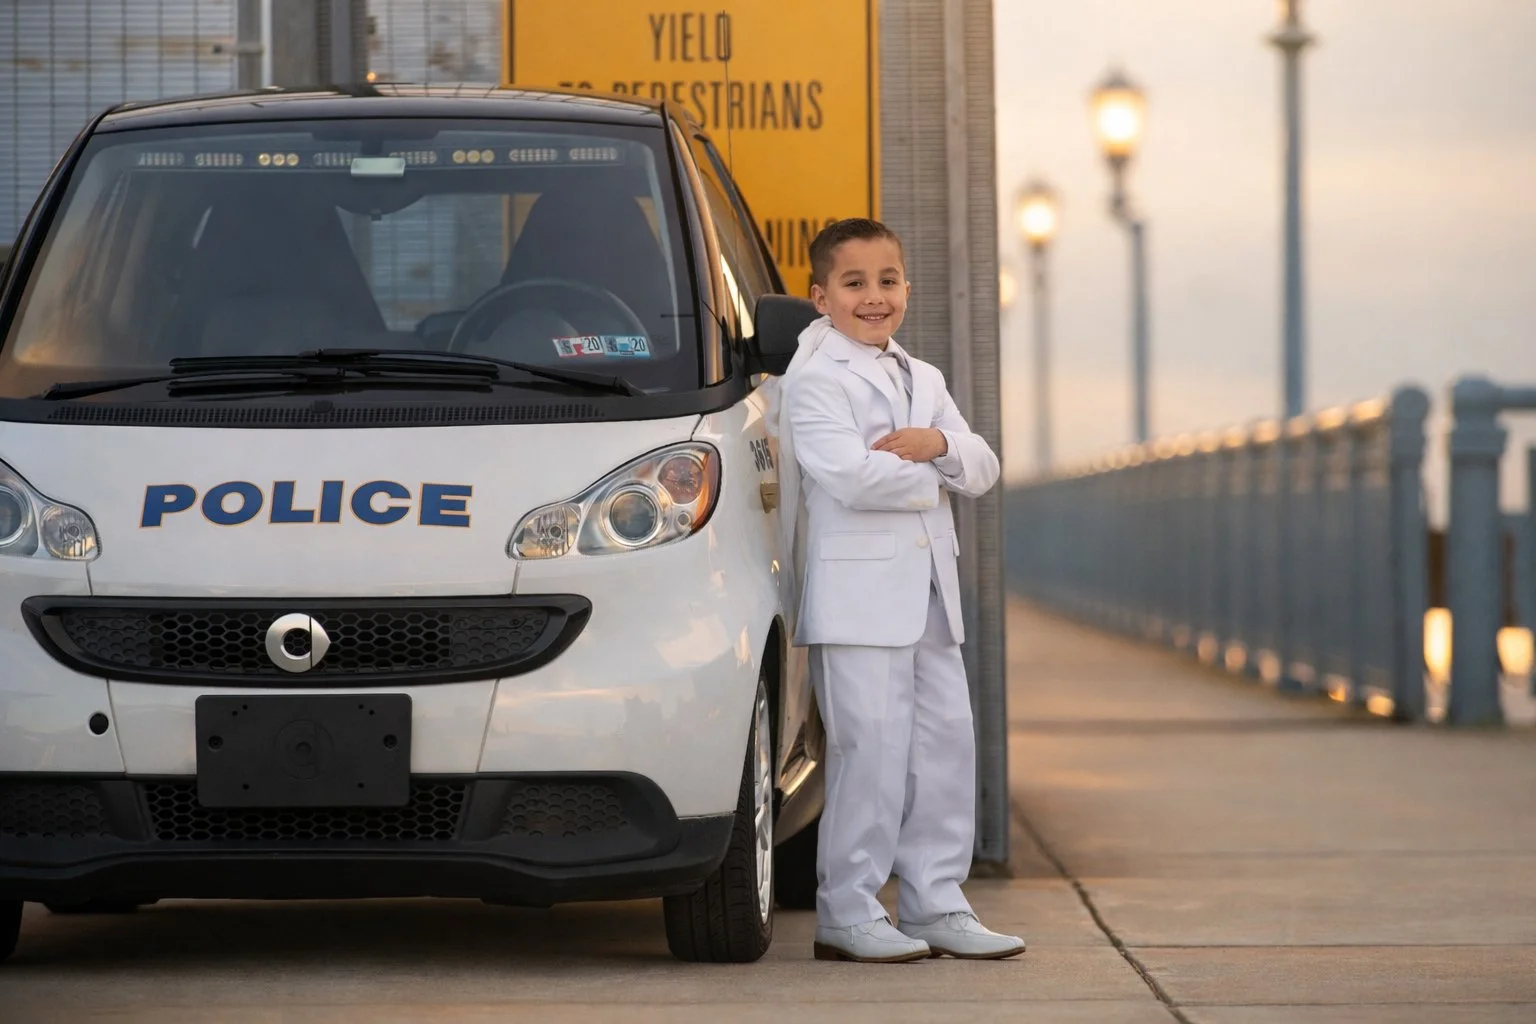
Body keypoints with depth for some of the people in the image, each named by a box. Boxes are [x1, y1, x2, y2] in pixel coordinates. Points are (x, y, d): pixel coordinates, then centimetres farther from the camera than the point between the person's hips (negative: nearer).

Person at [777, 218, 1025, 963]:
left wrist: (939, 444, -10)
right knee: (873, 747, -9)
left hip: (929, 591, 8)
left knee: (946, 741, 7)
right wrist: (927, 480, -5)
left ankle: (936, 905, 14)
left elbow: (983, 470, 12)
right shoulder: (815, 380, -6)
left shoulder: (923, 381, 19)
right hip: (858, 592, -8)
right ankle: (847, 914, -2)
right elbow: (849, 476, -20)